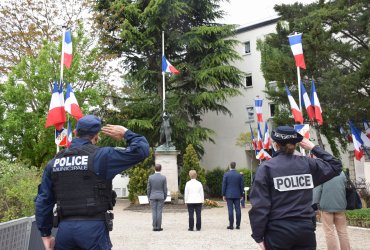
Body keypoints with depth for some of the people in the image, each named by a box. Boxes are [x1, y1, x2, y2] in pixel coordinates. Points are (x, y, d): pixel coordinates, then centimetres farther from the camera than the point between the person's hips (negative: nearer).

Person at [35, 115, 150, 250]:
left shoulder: (54, 162, 7)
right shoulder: (102, 156, -8)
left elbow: (43, 201, 8)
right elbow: (141, 150, -9)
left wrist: (45, 234, 15)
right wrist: (126, 133, 7)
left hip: (64, 228, 4)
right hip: (93, 228, -4)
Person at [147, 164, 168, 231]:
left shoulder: (150, 177, -3)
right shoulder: (163, 177, -6)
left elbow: (148, 188, 0)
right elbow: (165, 189, -3)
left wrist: (149, 197, 10)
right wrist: (165, 197, 8)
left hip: (153, 197, 1)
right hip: (161, 197, -1)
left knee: (154, 212, 4)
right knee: (159, 212, 2)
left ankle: (154, 227, 5)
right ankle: (159, 227, 4)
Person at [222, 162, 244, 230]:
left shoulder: (226, 174, -4)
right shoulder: (239, 175, 1)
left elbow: (224, 185, -2)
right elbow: (242, 186, 5)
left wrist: (223, 195, 4)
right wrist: (241, 194, 14)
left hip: (229, 195, -2)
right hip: (237, 195, 2)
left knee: (230, 210, -1)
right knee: (238, 210, 5)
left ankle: (231, 225, 1)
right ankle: (238, 225, 7)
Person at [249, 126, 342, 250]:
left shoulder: (266, 167, -9)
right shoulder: (308, 164, 1)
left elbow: (260, 206, -11)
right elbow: (336, 166, 19)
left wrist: (259, 236, -3)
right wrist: (313, 148, 16)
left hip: (278, 231, -3)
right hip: (305, 229, 3)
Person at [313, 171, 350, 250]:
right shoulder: (342, 173, 9)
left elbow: (317, 190, -8)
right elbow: (346, 189, 15)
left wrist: (315, 205, -3)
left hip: (326, 206, -4)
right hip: (340, 205, 4)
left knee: (329, 232, 0)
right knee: (342, 231, 11)